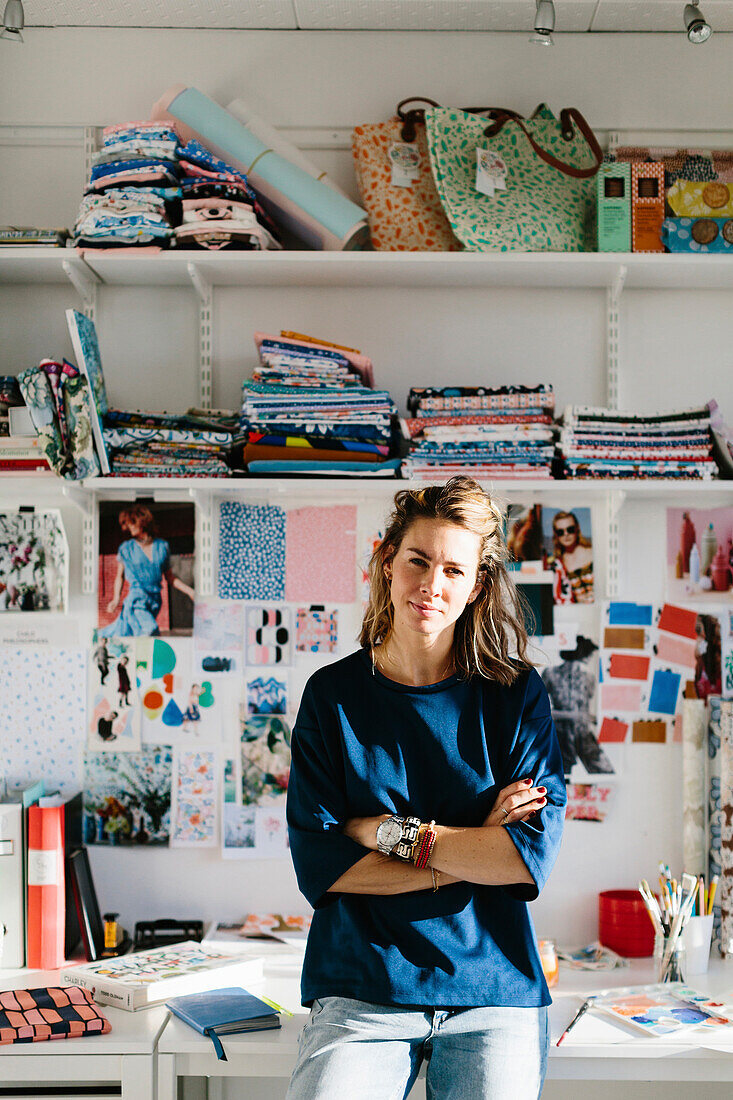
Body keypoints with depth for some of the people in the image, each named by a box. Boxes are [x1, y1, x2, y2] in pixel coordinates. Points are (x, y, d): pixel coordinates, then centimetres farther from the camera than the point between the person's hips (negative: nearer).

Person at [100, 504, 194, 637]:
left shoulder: (162, 546, 9)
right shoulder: (126, 548, 4)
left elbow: (169, 577, 16)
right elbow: (120, 576, 12)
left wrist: (189, 591, 7)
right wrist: (116, 599, -2)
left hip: (155, 601, 3)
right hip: (136, 601, -3)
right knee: (150, 632, -23)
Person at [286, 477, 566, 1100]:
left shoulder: (516, 694, 2)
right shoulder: (333, 695, 2)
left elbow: (535, 855, -8)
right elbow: (318, 865, -7)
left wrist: (393, 832, -10)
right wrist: (471, 852, -10)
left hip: (495, 995, 1)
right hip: (360, 994, -1)